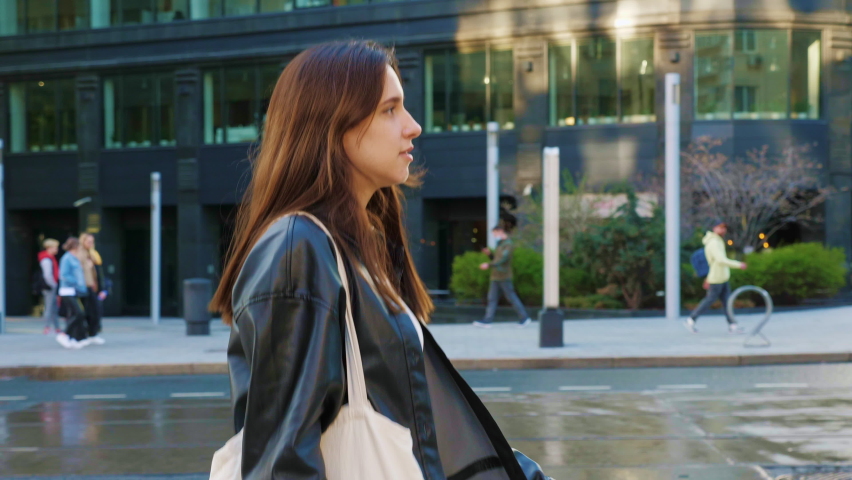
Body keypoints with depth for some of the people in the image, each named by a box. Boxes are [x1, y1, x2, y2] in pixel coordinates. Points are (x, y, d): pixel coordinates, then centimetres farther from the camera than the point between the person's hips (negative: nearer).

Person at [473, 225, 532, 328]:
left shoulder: (508, 244, -12)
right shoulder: (500, 243, 17)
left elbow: (503, 258, -25)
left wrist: (489, 265, -33)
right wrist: (489, 253, 6)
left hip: (504, 277, -9)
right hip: (495, 277, 9)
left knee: (511, 297, -1)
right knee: (492, 298, 2)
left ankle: (524, 318, 10)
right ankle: (487, 321, -1)